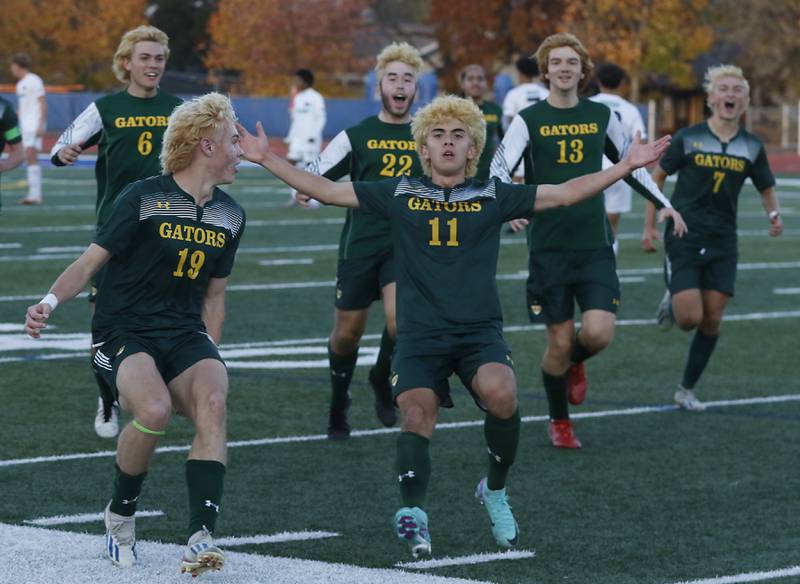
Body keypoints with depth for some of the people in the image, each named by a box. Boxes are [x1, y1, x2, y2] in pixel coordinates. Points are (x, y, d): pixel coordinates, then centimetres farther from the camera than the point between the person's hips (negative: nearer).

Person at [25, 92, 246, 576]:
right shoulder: (143, 199, -7)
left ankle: (201, 539, -34)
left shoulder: (230, 216, 11)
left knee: (213, 401, -29)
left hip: (185, 336, 5)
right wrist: (51, 302, -23)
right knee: (154, 410, -33)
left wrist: (209, 354, 12)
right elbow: (90, 262, -6)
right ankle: (121, 514, -4)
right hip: (124, 334, -4)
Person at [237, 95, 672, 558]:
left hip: (480, 331, -1)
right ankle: (413, 513, -11)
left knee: (501, 395, -25)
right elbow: (327, 190, 11)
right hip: (420, 333, 1)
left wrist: (626, 166, 2)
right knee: (417, 417, -17)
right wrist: (267, 160, 6)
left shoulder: (492, 196, 9)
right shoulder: (400, 194, 10)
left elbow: (565, 193, 8)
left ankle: (495, 492, -2)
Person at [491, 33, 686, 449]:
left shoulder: (601, 116, 7)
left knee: (598, 333, -13)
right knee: (560, 342, 0)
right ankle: (559, 423, 23)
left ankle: (575, 363, 24)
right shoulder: (528, 120, -3)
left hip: (595, 246, 2)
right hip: (548, 247, -2)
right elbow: (498, 170, -12)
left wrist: (664, 204, 19)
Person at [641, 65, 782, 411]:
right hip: (684, 238, -3)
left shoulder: (752, 147, 2)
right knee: (689, 318, -13)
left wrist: (774, 214, -8)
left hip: (723, 243, 3)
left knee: (712, 321, 2)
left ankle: (687, 390, 17)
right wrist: (649, 227, 2)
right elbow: (658, 177, 4)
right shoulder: (688, 138, -6)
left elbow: (766, 188, 14)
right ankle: (672, 303, 24)